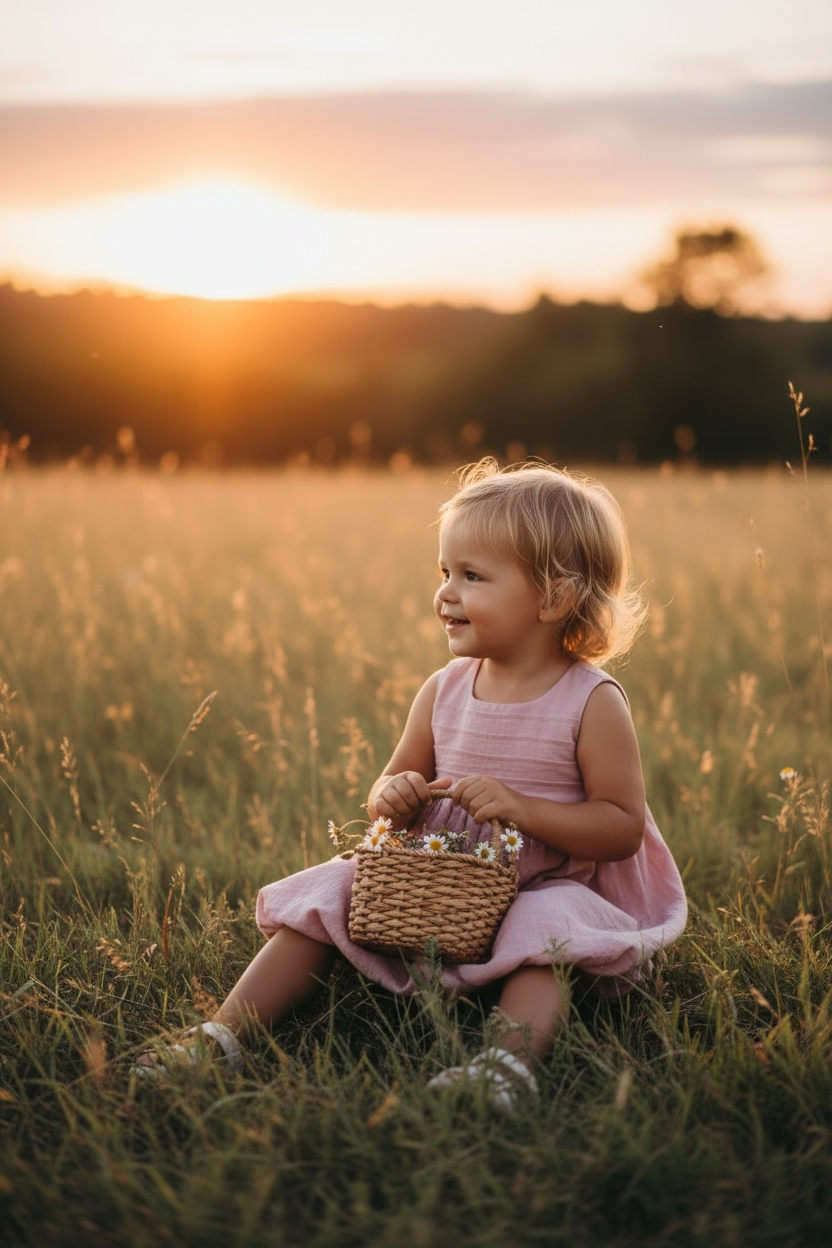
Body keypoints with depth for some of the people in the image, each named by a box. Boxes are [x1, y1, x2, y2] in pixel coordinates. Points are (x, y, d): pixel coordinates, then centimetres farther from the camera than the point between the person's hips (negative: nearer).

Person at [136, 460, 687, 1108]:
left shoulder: (592, 704, -11)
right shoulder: (444, 692, 3)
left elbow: (623, 827, -13)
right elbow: (394, 785, 14)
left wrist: (520, 807, -24)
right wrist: (393, 798, -12)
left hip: (543, 891, -4)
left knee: (545, 931, -36)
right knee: (325, 896, -10)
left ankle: (512, 1059, -54)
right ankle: (225, 1034, -13)